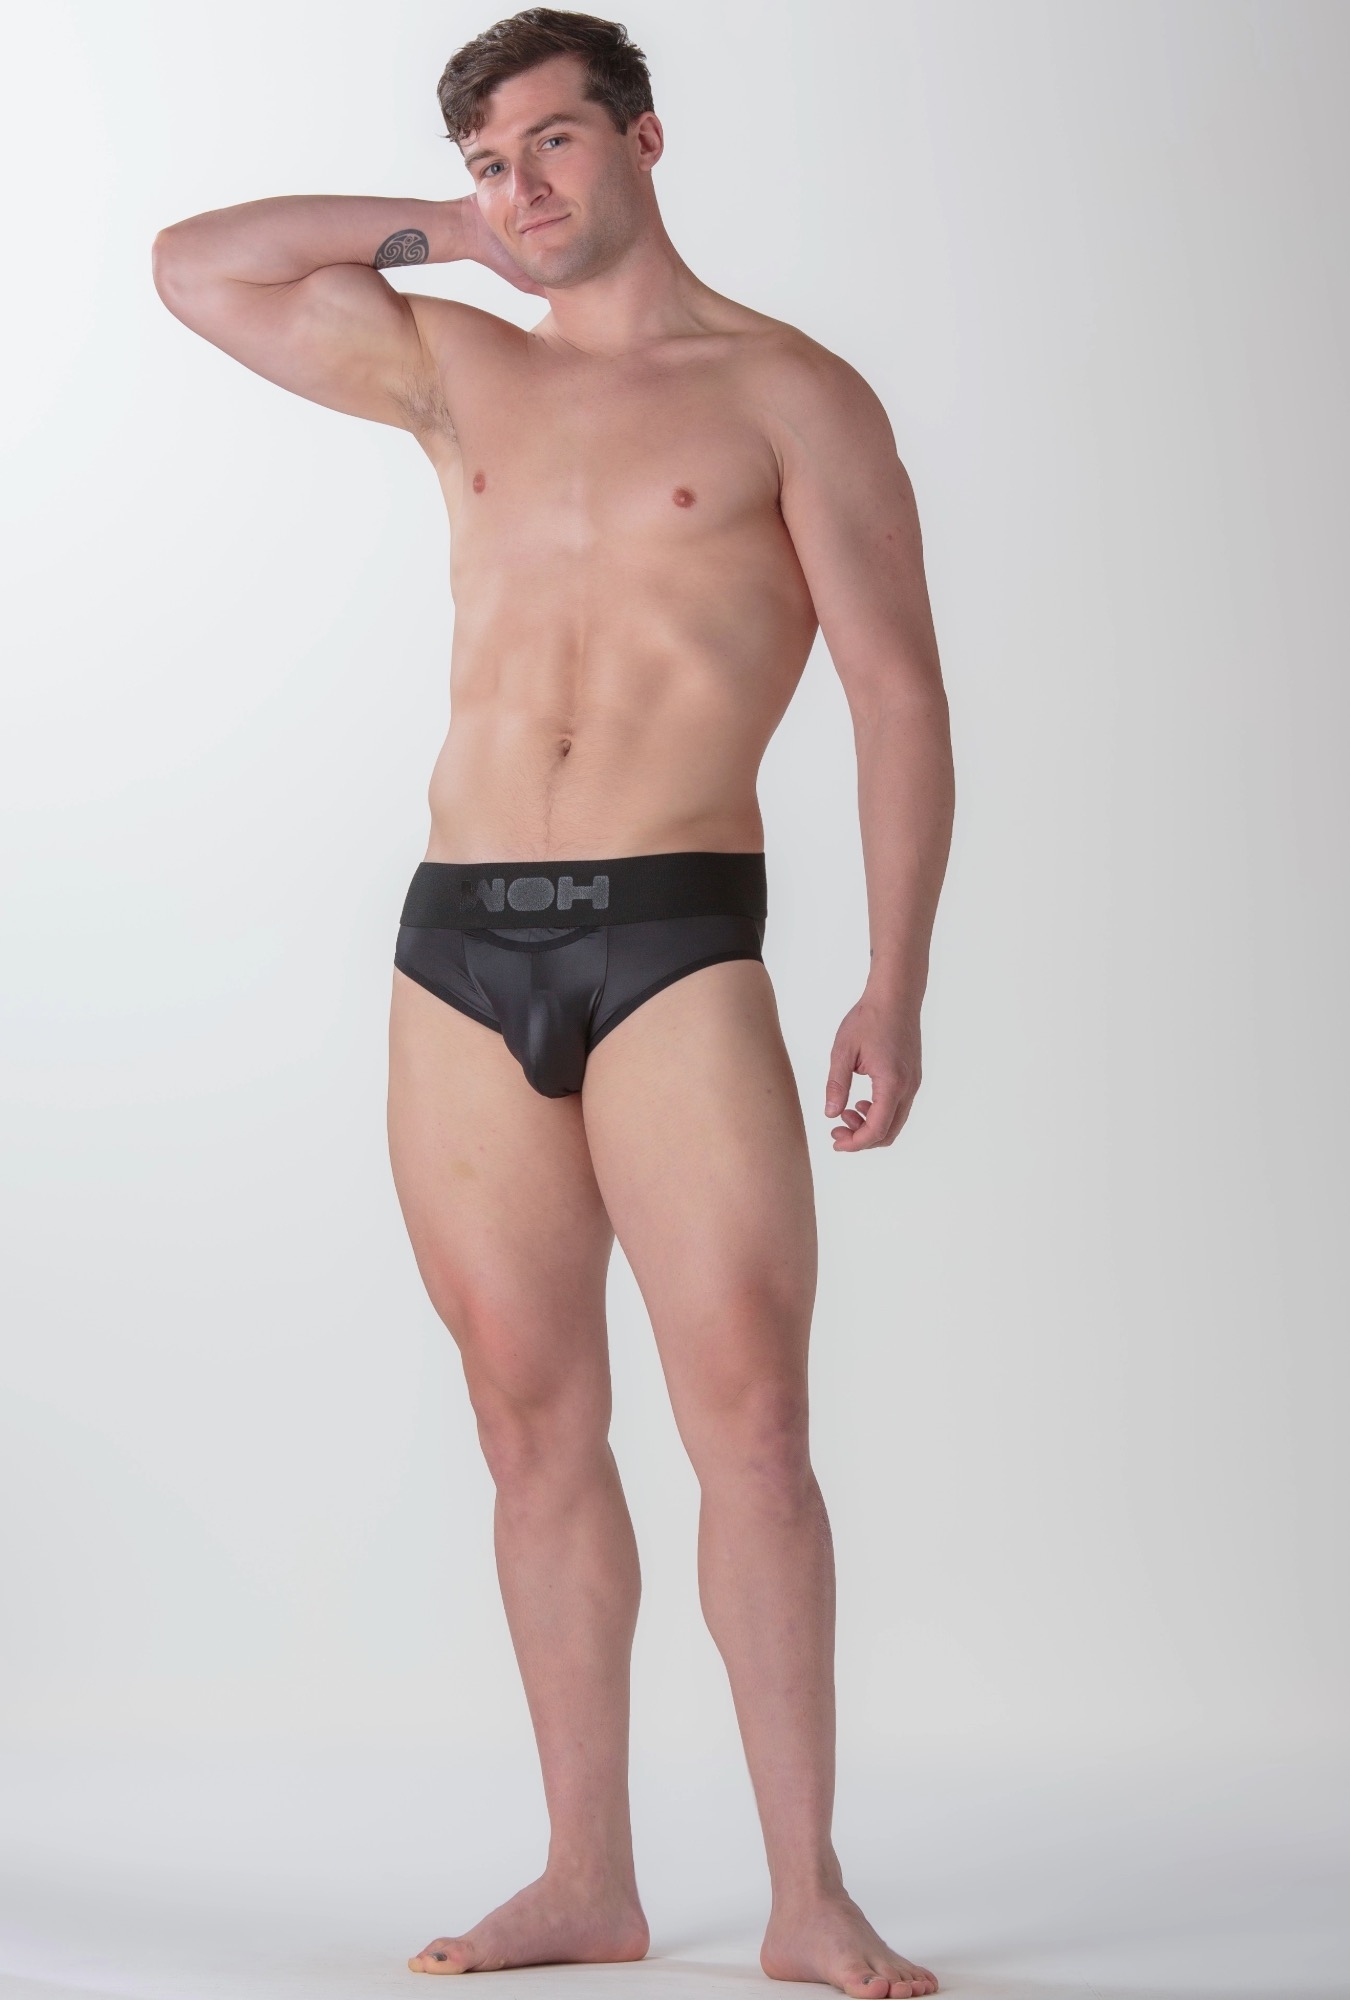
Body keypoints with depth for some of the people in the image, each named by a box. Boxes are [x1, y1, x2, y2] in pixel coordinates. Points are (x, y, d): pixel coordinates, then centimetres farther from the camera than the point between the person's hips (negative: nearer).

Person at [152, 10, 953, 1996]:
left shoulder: (786, 392, 6)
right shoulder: (451, 368, 18)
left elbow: (898, 691, 0)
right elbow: (194, 266, 22)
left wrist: (896, 984, -8)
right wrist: (435, 232, 19)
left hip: (677, 937, -4)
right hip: (461, 940, 4)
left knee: (748, 1409, -10)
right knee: (534, 1427, 4)